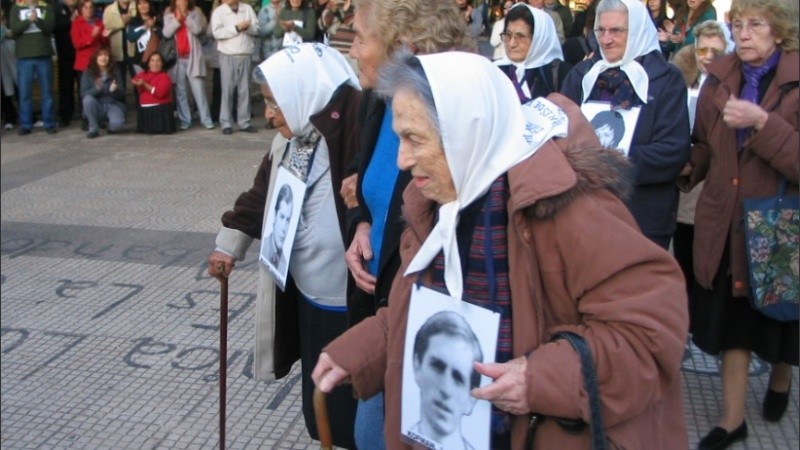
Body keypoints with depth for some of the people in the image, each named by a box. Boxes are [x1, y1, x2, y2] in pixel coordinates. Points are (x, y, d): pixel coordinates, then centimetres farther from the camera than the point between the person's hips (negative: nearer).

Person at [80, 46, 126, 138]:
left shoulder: (115, 72, -1)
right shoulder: (88, 72, -2)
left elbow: (121, 94, -3)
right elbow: (84, 93, -11)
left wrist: (114, 90, -27)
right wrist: (96, 89, -30)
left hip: (113, 104, -1)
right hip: (97, 106, 1)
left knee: (116, 123, -32)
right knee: (88, 99, -32)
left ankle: (110, 126, 9)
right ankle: (93, 129, -14)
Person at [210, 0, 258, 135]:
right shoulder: (219, 11, 0)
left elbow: (256, 28, 5)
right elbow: (217, 32, -12)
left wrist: (247, 27, -16)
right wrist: (236, 28, -15)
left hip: (245, 56, 3)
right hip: (228, 56, -2)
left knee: (245, 90, 5)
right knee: (227, 90, -2)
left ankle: (244, 122, 11)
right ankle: (226, 123, 2)